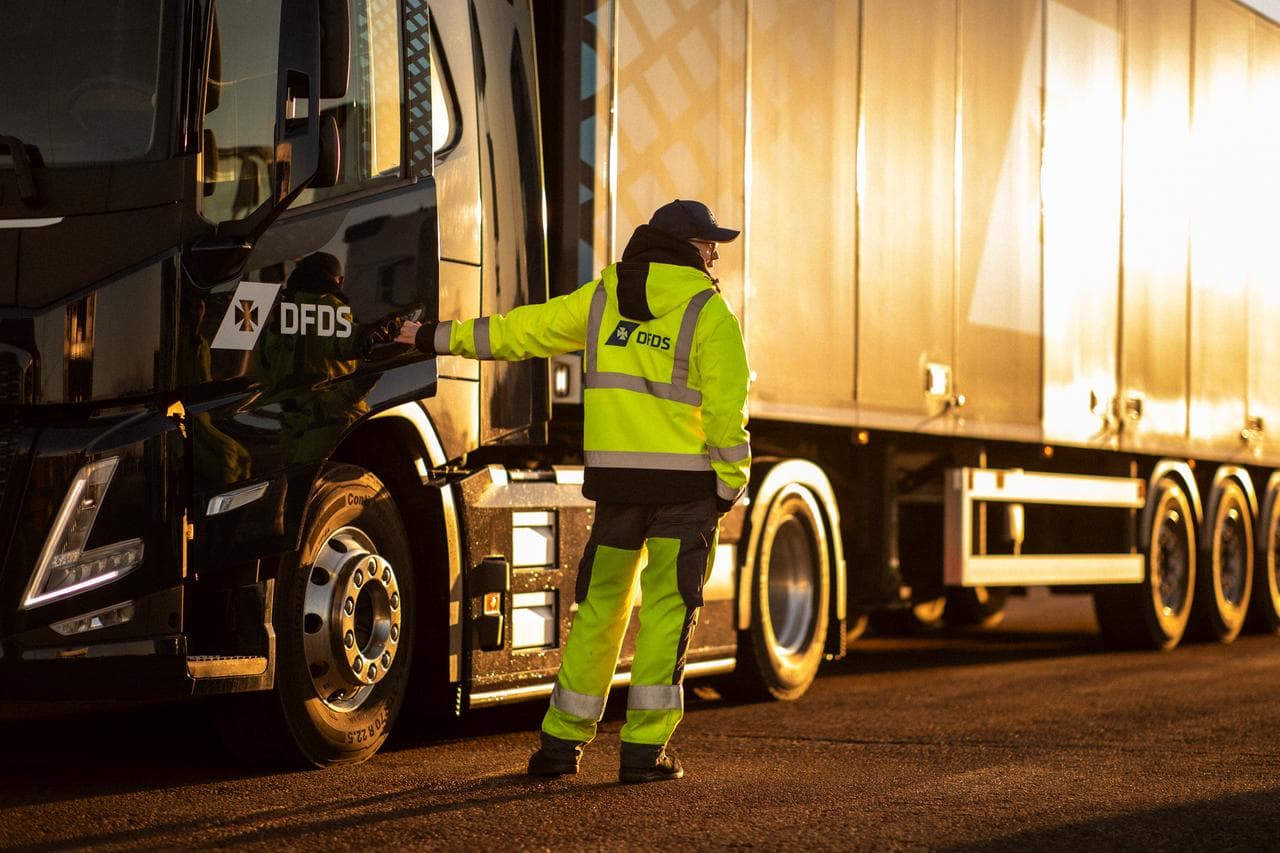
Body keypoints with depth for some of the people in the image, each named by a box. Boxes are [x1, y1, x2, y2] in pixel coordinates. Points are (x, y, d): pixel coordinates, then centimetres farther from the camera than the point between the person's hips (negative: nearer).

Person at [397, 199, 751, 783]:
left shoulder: (600, 298, 9)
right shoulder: (708, 312, -4)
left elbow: (522, 330, 13)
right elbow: (726, 408, -10)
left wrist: (441, 338, 23)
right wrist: (731, 485, -3)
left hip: (615, 477, 4)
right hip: (685, 480, -4)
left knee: (599, 605, 13)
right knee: (667, 610, 1)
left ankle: (561, 742, 16)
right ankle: (644, 749, -1)